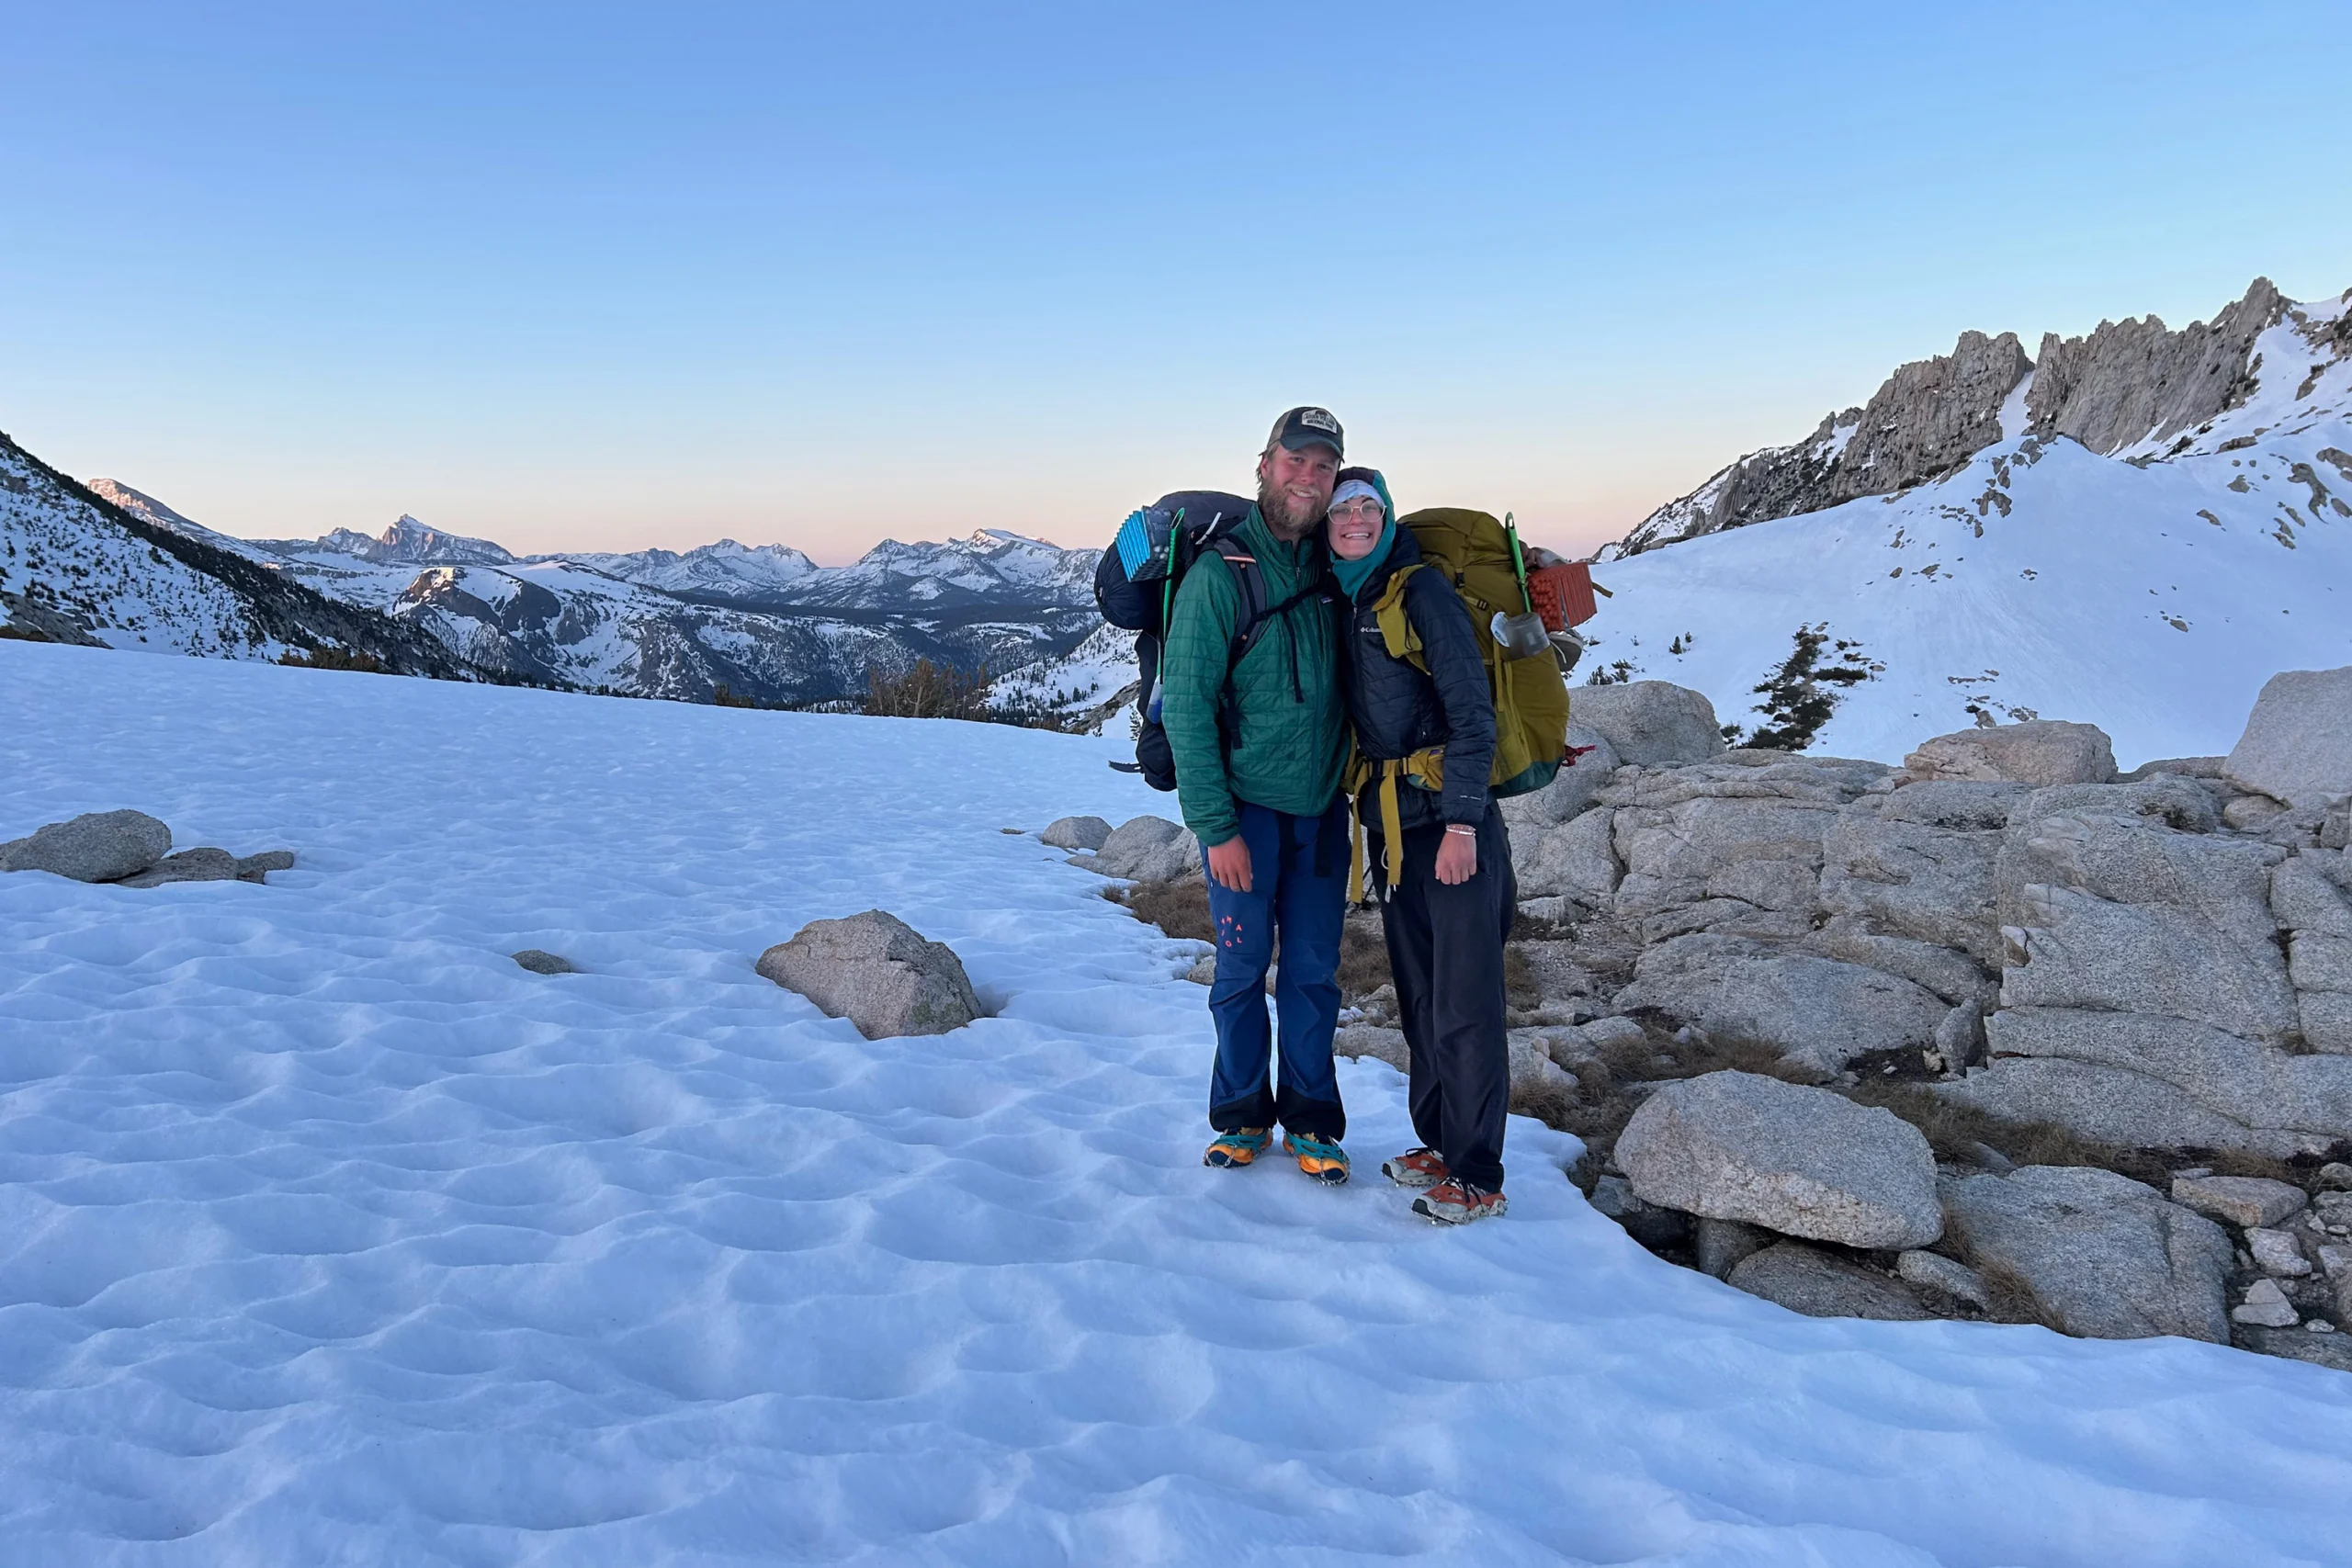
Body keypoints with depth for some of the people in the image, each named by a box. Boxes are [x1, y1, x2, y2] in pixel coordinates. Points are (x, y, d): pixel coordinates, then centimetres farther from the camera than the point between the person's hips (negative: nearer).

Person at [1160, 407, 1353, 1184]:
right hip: (1245, 808, -4)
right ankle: (1242, 1114, 22)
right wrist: (1215, 825, -14)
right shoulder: (1218, 573, -11)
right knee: (1243, 966, 5)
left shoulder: (1334, 569, 5)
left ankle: (1311, 1119, 21)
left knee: (1314, 969, 8)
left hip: (1321, 807, 4)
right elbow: (1186, 705, -12)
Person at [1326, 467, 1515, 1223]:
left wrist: (1461, 823, -18)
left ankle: (1477, 1178, 6)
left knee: (1465, 1002, -3)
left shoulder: (1422, 591, -9)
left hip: (1452, 823, -8)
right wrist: (1369, 817, 16)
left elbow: (1473, 713, -13)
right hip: (1392, 825, 8)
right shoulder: (1345, 604, 13)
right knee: (1419, 996, 15)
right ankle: (1438, 1143, 27)